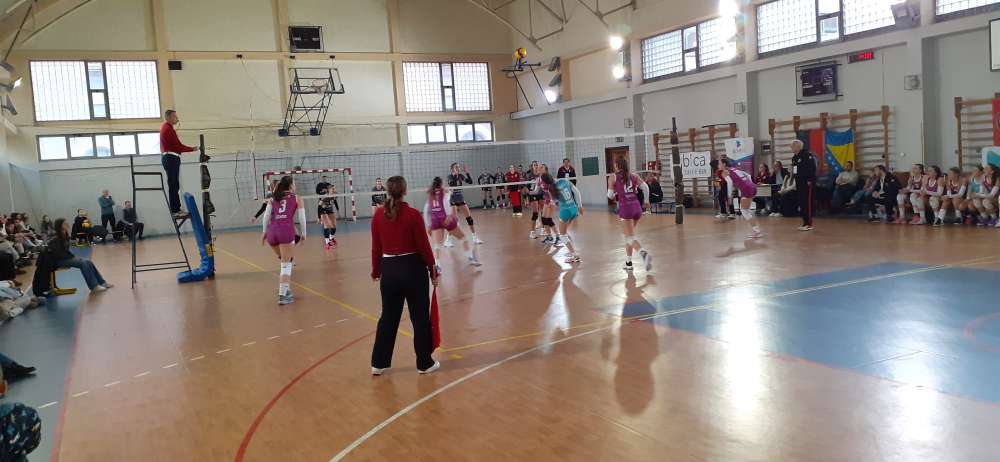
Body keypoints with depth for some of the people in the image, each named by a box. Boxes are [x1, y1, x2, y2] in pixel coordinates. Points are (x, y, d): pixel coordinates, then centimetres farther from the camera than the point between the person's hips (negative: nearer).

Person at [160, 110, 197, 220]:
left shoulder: (165, 127, 19)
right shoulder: (168, 129, -14)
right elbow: (178, 146, -17)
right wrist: (193, 149, -11)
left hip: (168, 158, 11)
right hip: (171, 158, -11)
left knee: (174, 185, 12)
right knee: (173, 186, -10)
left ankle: (176, 209, 16)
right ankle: (175, 211, -11)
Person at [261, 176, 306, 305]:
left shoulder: (273, 199, 20)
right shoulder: (297, 198, 13)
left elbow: (266, 216, 9)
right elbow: (302, 218, 5)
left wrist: (264, 232, 13)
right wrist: (303, 234, 12)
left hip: (272, 231, 4)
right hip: (287, 231, -4)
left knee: (285, 261, 25)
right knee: (286, 264, -1)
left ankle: (284, 289, 24)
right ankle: (282, 295, -11)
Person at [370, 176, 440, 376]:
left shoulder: (378, 215, -3)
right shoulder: (413, 215, -14)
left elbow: (376, 247, 2)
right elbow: (424, 246, -10)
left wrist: (376, 271, 15)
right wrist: (433, 271, 0)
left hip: (389, 269, 4)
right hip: (413, 268, -4)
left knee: (388, 317, 16)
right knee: (420, 317, 9)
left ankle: (379, 363, 22)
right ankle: (424, 363, 18)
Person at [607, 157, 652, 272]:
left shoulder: (613, 178, 2)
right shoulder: (633, 176, 12)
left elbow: (610, 195, 0)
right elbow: (645, 187, 1)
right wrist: (646, 201, 12)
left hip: (625, 208, -5)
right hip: (637, 207, 5)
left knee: (631, 238, -6)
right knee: (627, 235, 21)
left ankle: (644, 254, -34)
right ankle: (628, 262, 23)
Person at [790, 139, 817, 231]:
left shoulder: (807, 155, -11)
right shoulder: (794, 158, 15)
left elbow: (812, 168, -17)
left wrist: (810, 181, -21)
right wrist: (795, 183, 16)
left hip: (807, 183, -9)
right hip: (799, 184, 9)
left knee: (807, 203, -8)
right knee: (801, 203, 10)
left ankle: (809, 224, -5)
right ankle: (805, 223, 17)